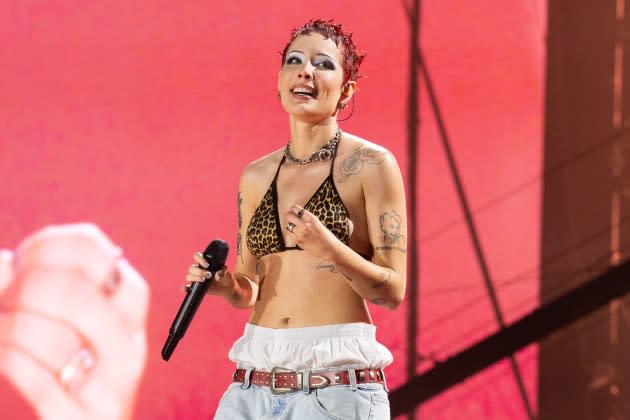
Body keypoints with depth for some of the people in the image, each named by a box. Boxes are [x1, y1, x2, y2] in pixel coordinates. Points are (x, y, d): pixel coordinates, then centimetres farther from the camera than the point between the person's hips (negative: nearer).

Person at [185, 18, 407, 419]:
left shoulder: (371, 165, -3)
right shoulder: (256, 177, 10)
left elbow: (392, 291, -6)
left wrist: (331, 250, -22)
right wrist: (226, 286, -3)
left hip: (338, 383, -4)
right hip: (254, 382, 4)